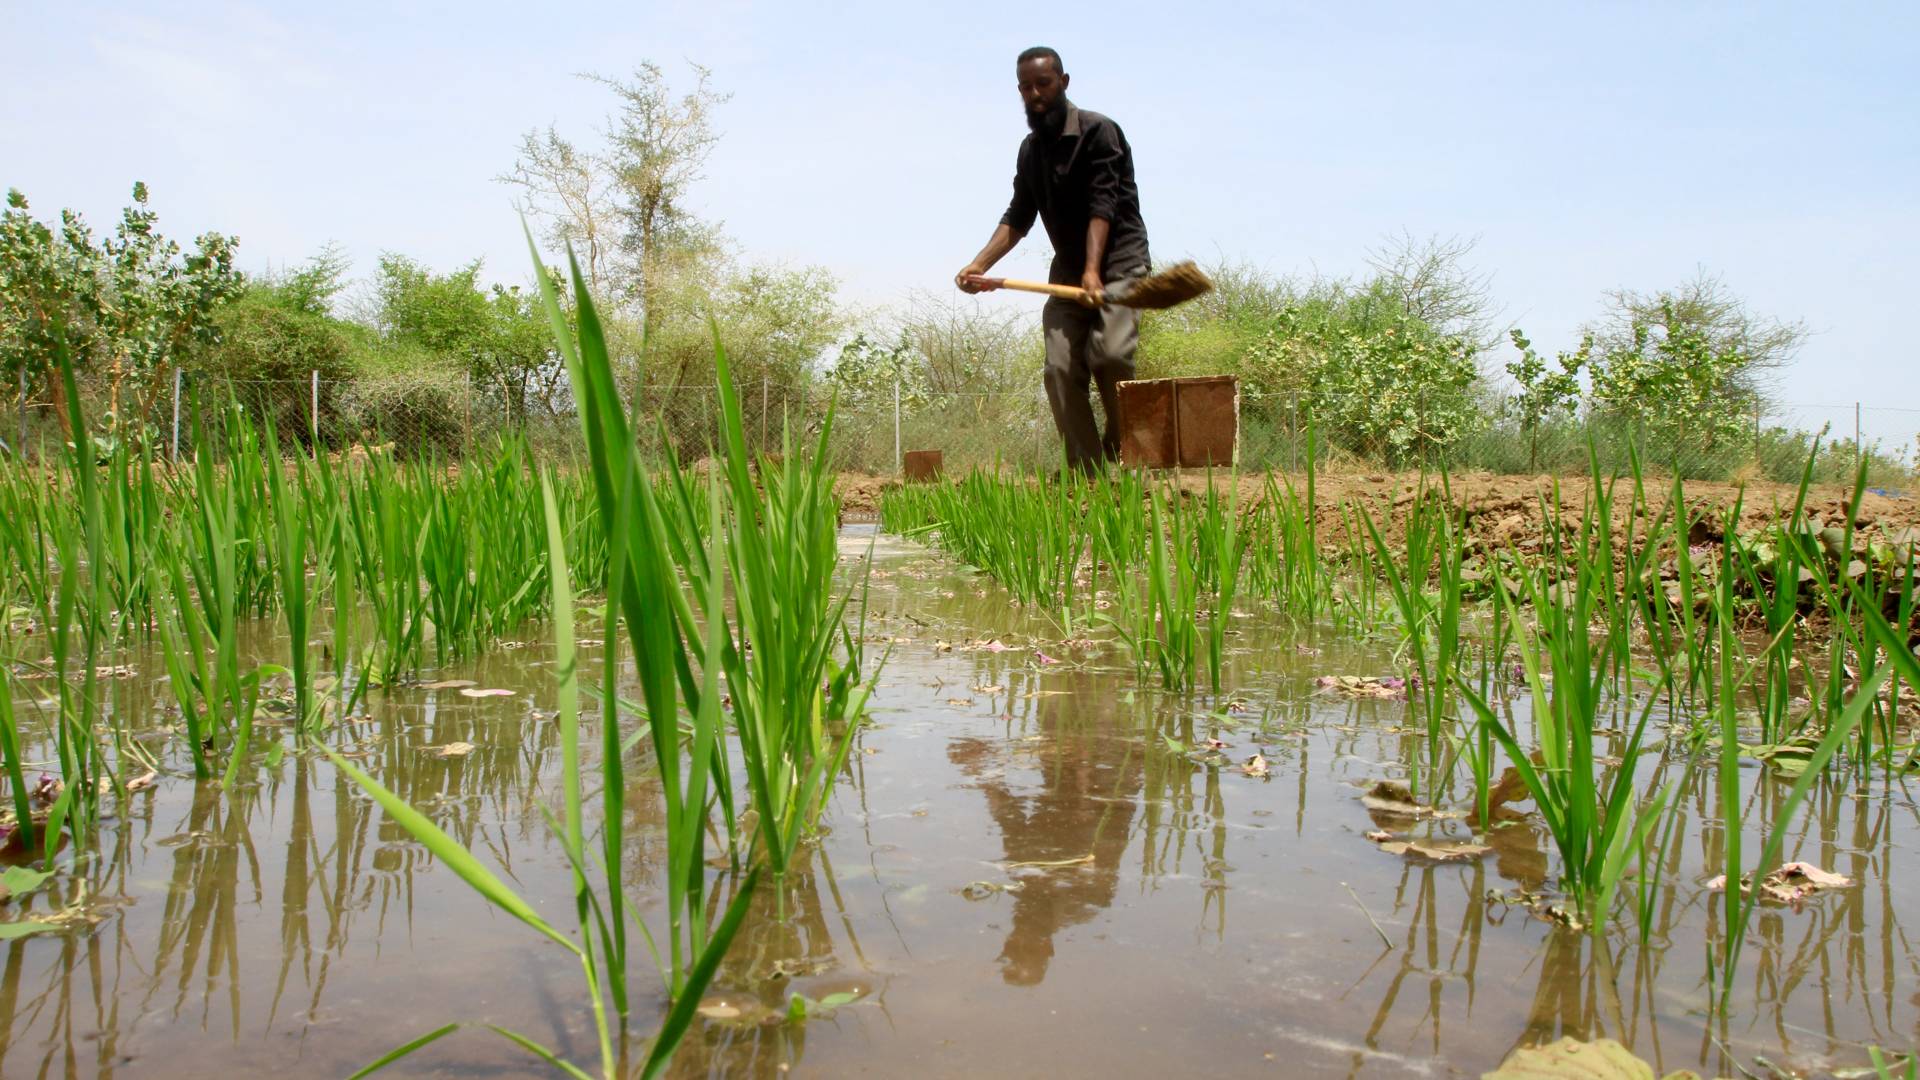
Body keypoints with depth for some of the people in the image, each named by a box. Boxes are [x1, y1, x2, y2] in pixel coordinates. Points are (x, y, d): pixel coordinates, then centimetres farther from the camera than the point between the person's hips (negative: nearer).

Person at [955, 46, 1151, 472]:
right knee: (1061, 369, -8)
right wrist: (979, 265, -6)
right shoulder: (1030, 150, 12)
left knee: (1109, 354, -25)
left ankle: (1123, 454, -4)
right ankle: (1087, 472, -5)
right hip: (1067, 269, 6)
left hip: (1118, 261, -6)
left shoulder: (1097, 131, -10)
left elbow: (1102, 205, -21)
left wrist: (1093, 270, -34)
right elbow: (1018, 216, 9)